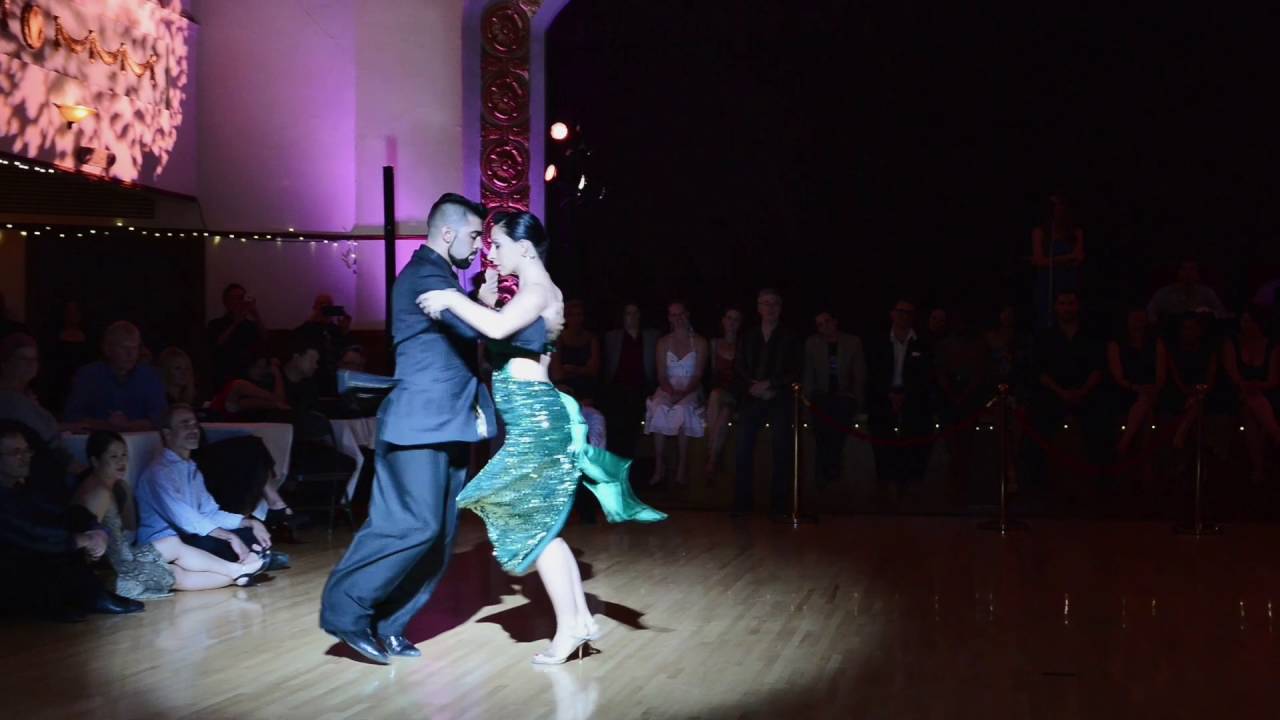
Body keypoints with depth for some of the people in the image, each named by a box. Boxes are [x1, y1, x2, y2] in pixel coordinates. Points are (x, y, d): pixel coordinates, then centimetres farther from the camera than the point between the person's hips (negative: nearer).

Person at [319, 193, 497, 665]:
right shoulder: (424, 274, -10)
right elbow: (477, 326, -23)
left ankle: (386, 625, 11)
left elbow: (463, 340, 25)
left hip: (445, 426, 10)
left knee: (438, 534, 7)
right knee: (416, 525, -16)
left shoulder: (440, 277, 22)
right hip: (420, 424, -10)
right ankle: (347, 610, -7)